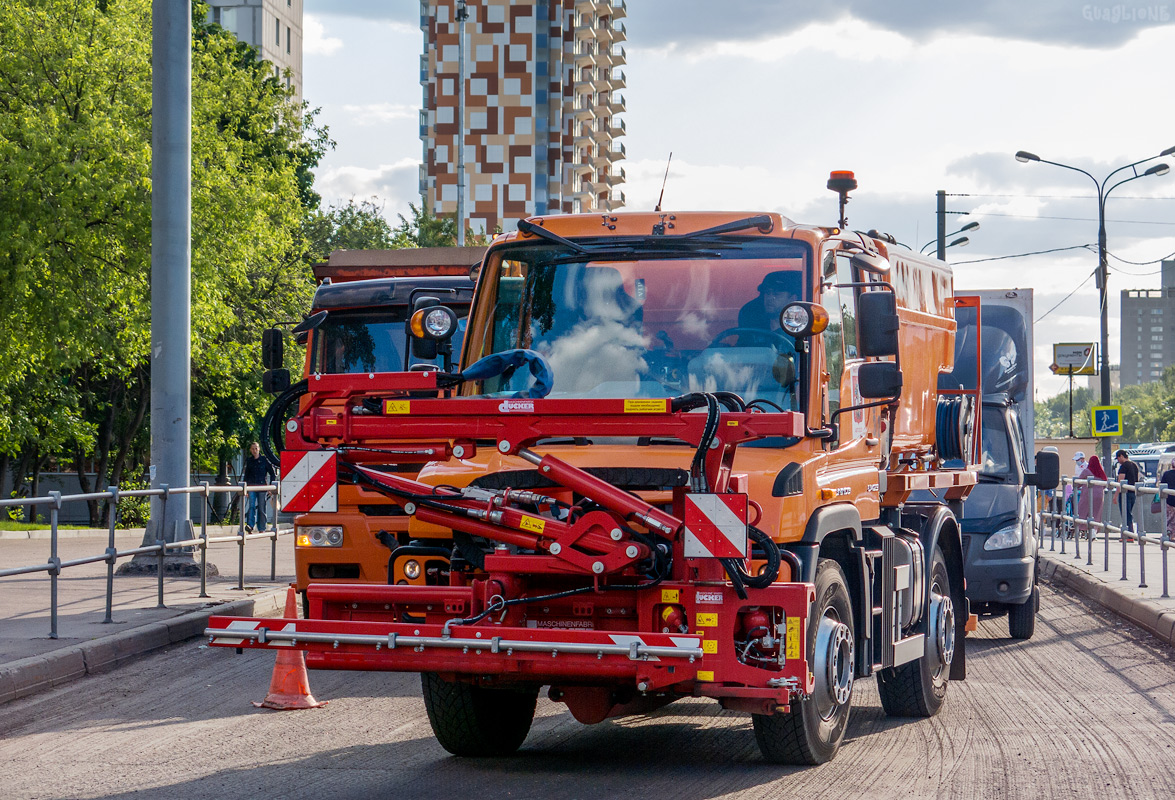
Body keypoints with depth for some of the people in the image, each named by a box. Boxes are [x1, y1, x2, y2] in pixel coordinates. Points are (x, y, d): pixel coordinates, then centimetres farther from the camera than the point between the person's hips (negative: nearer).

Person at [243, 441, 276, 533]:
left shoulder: (264, 460, 1)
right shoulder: (249, 460, 9)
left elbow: (272, 473, 5)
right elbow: (246, 475, 18)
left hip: (262, 486, -2)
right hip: (251, 486, 2)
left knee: (261, 508, 1)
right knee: (251, 506, -14)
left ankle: (262, 529, 8)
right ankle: (249, 525, -26)